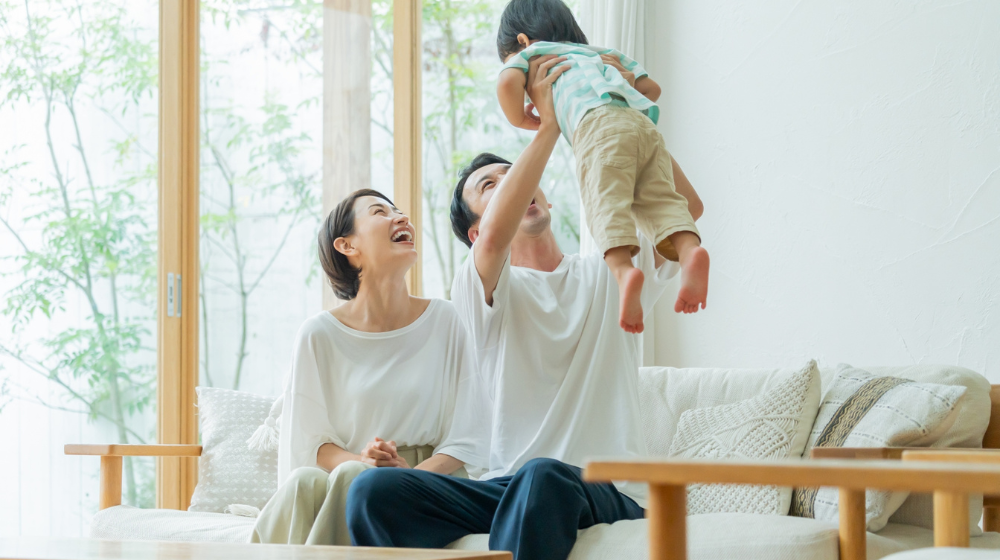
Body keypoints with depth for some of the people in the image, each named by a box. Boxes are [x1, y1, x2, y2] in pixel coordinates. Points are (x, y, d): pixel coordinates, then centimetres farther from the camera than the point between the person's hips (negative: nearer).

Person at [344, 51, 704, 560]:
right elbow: (497, 236, -14)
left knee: (544, 477, -40)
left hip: (607, 493, 0)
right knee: (373, 490, -29)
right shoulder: (477, 286, 10)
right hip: (504, 488, 0)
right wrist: (548, 123, -9)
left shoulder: (608, 276, 18)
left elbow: (687, 207, 6)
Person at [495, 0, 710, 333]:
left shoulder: (529, 54, 27)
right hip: (644, 121, 5)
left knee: (606, 202, -20)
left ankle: (623, 269, -44)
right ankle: (690, 248, -35)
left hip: (597, 123, -5)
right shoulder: (602, 54, 43)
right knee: (657, 200, -6)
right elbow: (651, 88, 36)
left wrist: (521, 120, 21)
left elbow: (507, 81, 5)